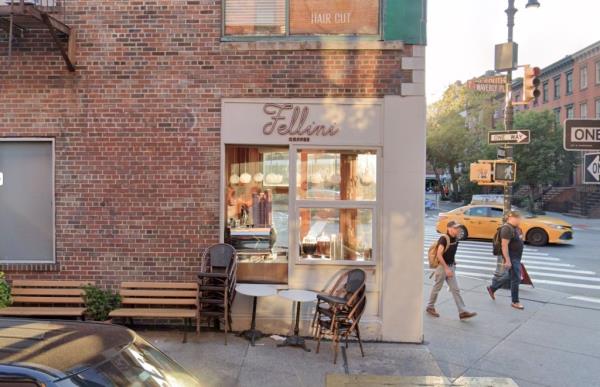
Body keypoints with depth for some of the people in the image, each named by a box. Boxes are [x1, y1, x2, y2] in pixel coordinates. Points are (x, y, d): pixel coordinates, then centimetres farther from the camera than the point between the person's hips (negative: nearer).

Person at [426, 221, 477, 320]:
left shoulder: (456, 239, 4)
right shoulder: (443, 239, -19)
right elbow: (439, 255, -24)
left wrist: (454, 262, 18)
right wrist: (446, 268, -24)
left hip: (451, 267, 7)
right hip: (441, 267, -7)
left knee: (456, 289, 3)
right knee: (437, 288, 7)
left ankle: (463, 312, 2)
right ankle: (430, 307, 24)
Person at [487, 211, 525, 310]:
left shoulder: (516, 228, 10)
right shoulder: (507, 228, -20)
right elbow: (504, 246, -23)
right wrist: (507, 261, -25)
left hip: (517, 257, 10)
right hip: (511, 258, -10)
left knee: (510, 277, 19)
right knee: (516, 279, -2)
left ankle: (492, 288, 33)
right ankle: (515, 302, 12)